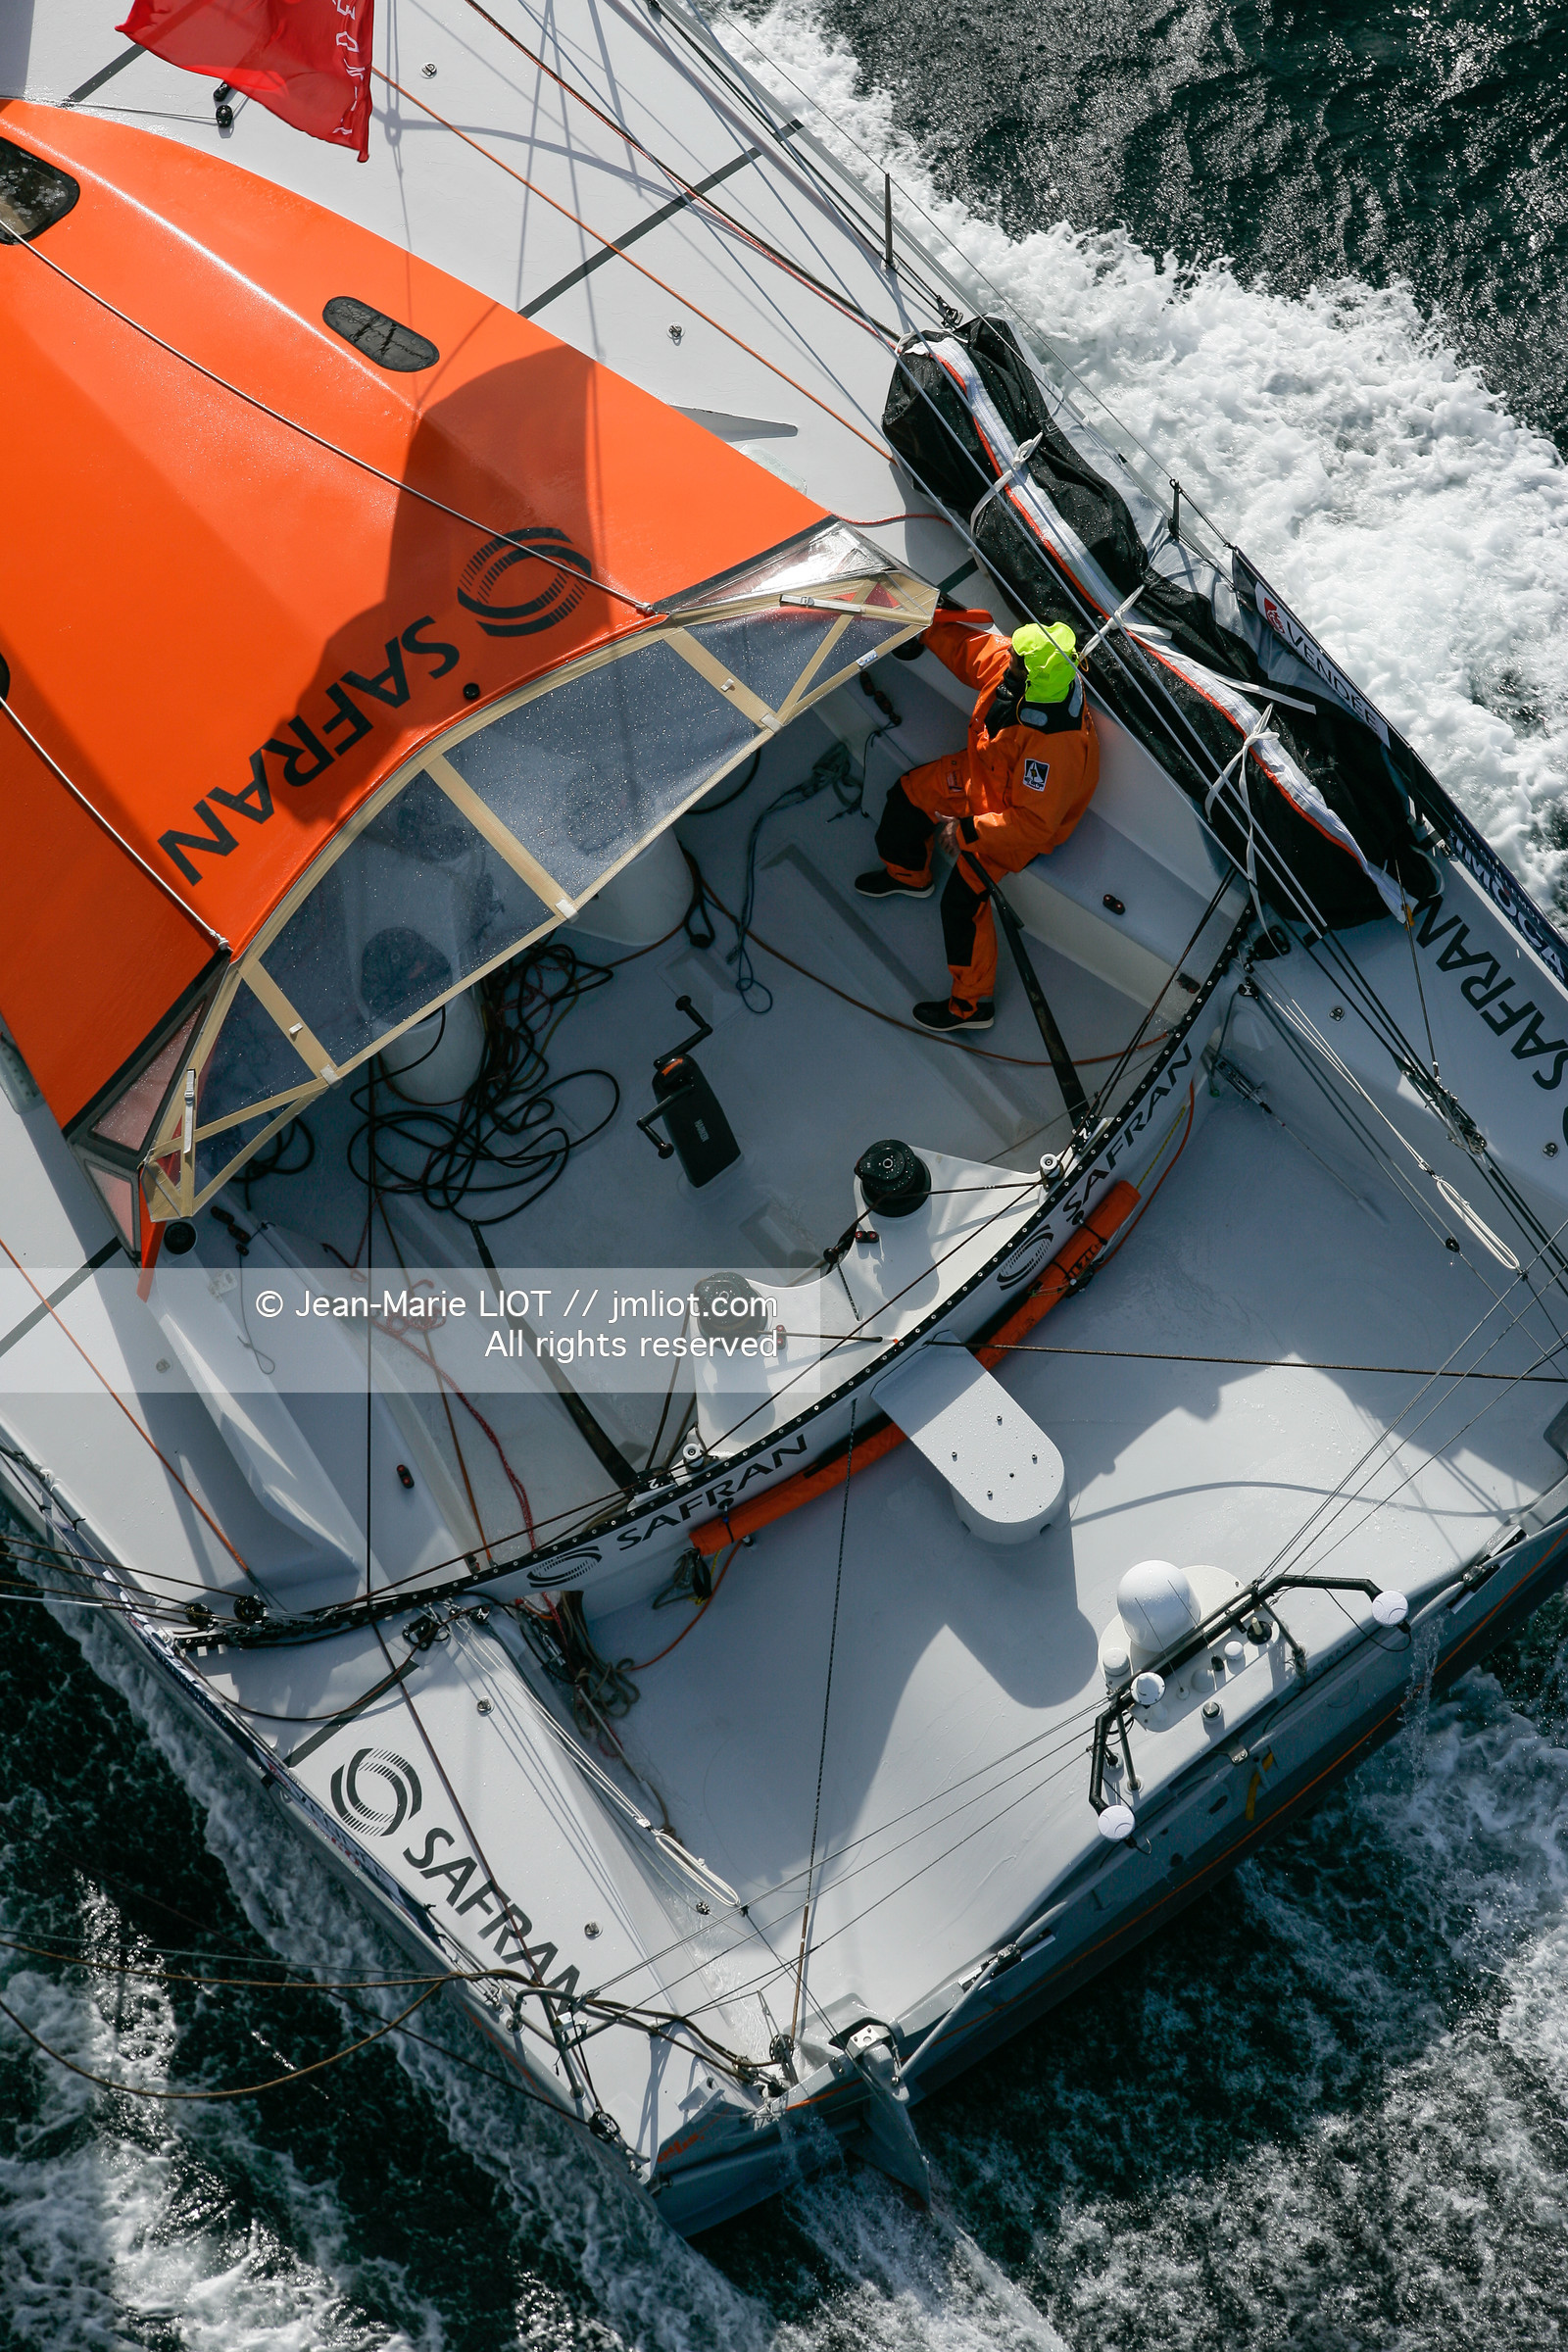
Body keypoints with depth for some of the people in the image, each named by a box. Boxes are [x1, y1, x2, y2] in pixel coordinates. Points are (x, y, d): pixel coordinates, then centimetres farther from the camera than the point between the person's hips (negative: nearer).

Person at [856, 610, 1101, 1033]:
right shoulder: (1005, 660, -22)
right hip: (984, 771, 9)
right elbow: (964, 644, 0)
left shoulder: (1057, 744, -44)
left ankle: (972, 1004, 4)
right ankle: (908, 874, 49)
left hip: (1028, 819, -9)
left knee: (963, 896, -16)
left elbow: (1032, 823, -38)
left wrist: (967, 831, -35)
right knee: (908, 793, 18)